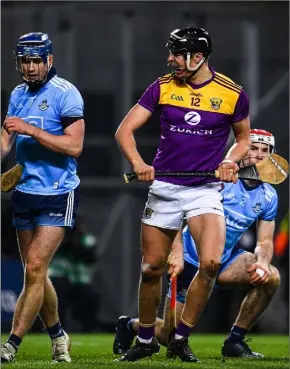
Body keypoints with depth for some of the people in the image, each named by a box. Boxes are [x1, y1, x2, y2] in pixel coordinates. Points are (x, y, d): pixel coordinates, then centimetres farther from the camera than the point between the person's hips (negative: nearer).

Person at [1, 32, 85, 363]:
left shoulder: (65, 94, -11)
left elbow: (74, 146, -19)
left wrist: (30, 129, -23)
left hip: (57, 196, -7)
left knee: (35, 268, -13)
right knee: (35, 274, 10)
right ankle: (57, 336, 27)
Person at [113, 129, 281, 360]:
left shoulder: (268, 197, 1)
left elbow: (265, 241, 3)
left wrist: (262, 262, -21)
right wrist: (176, 252, -28)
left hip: (226, 260, 5)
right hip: (192, 260, -4)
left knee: (270, 277, -25)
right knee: (169, 336, -3)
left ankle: (235, 342, -11)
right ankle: (130, 326, 34)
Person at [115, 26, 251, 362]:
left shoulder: (232, 94, -3)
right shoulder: (162, 88, 0)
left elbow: (243, 137, 14)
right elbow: (125, 130, -3)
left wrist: (230, 161, -8)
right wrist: (138, 164, -22)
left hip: (206, 190, -2)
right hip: (164, 187, 2)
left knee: (210, 263, -21)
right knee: (151, 268, 4)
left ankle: (181, 338, -4)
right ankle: (145, 340, 25)